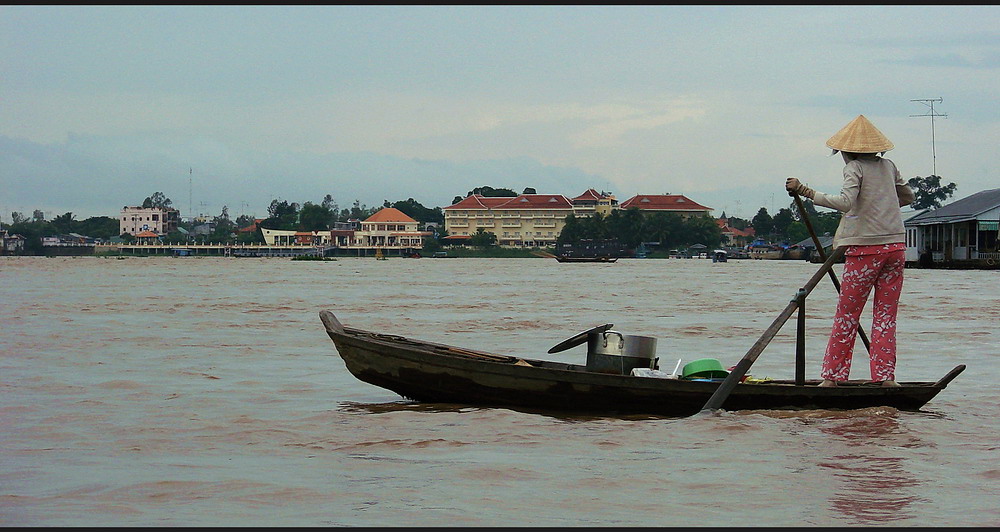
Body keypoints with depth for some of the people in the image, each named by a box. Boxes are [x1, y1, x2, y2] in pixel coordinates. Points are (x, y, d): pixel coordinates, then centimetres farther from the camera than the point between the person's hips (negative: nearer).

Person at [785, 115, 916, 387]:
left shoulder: (855, 168, -5)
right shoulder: (888, 166, 12)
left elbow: (845, 202, -22)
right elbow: (908, 197, 26)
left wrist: (804, 191, -23)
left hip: (865, 249, -5)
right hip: (895, 245, 5)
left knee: (846, 315, 2)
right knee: (886, 316, 7)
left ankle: (832, 375, 4)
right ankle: (885, 375, 2)